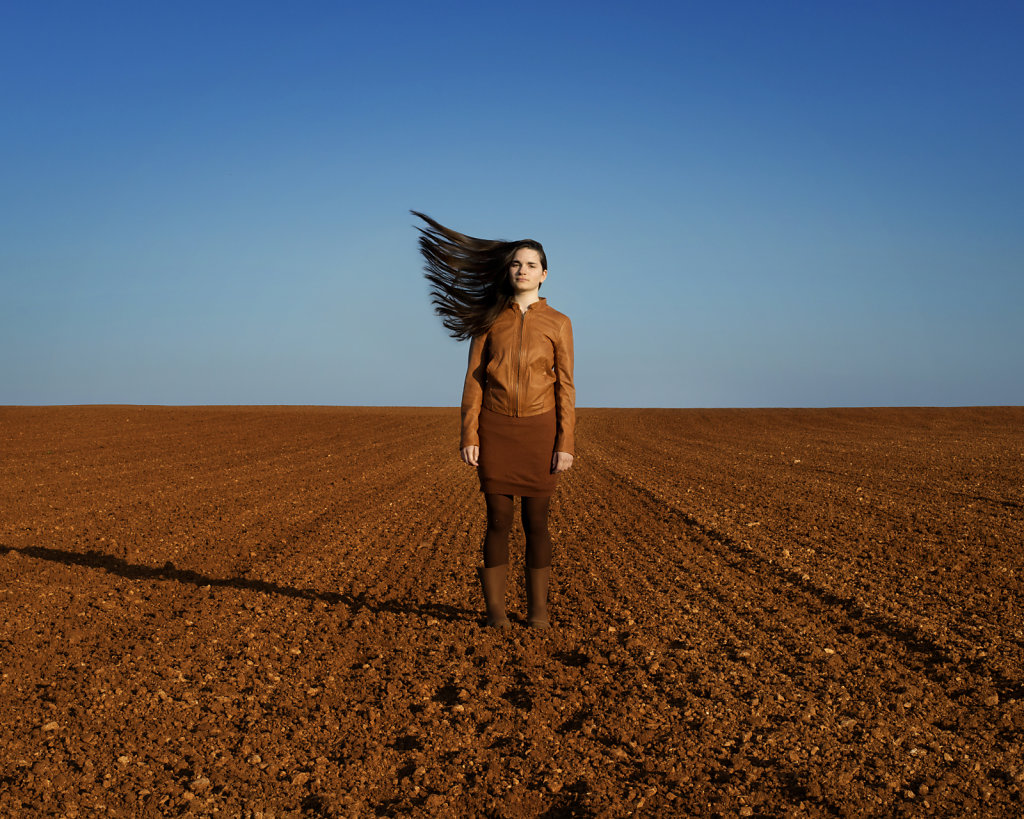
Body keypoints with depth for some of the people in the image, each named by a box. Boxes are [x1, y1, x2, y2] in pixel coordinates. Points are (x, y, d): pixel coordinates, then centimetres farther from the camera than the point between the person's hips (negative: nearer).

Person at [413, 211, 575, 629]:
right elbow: (474, 380, 3)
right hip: (496, 430, 0)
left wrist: (566, 444, -7)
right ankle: (495, 607, 13)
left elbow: (564, 386, 0)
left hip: (539, 430, 0)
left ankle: (537, 608, 15)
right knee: (498, 520, 1)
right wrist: (468, 435, -5)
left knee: (536, 521, 3)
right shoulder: (490, 318, 5)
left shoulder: (558, 323, 3)